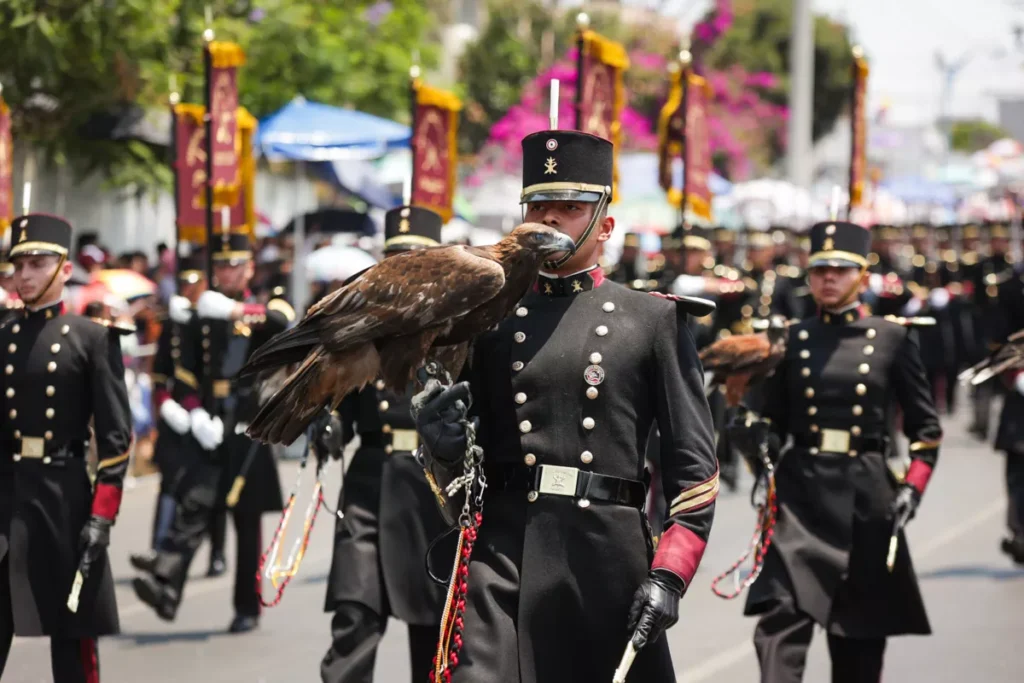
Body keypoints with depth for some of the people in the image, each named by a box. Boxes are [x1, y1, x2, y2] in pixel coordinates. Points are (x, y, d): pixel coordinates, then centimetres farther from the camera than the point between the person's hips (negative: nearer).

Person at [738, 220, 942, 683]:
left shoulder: (893, 338, 4)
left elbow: (926, 426, 6)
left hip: (866, 494, 0)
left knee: (859, 635, 9)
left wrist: (913, 485, -6)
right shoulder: (792, 339, 7)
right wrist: (762, 455, -6)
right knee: (781, 616, -17)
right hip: (799, 491, 0)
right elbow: (773, 417, 14)